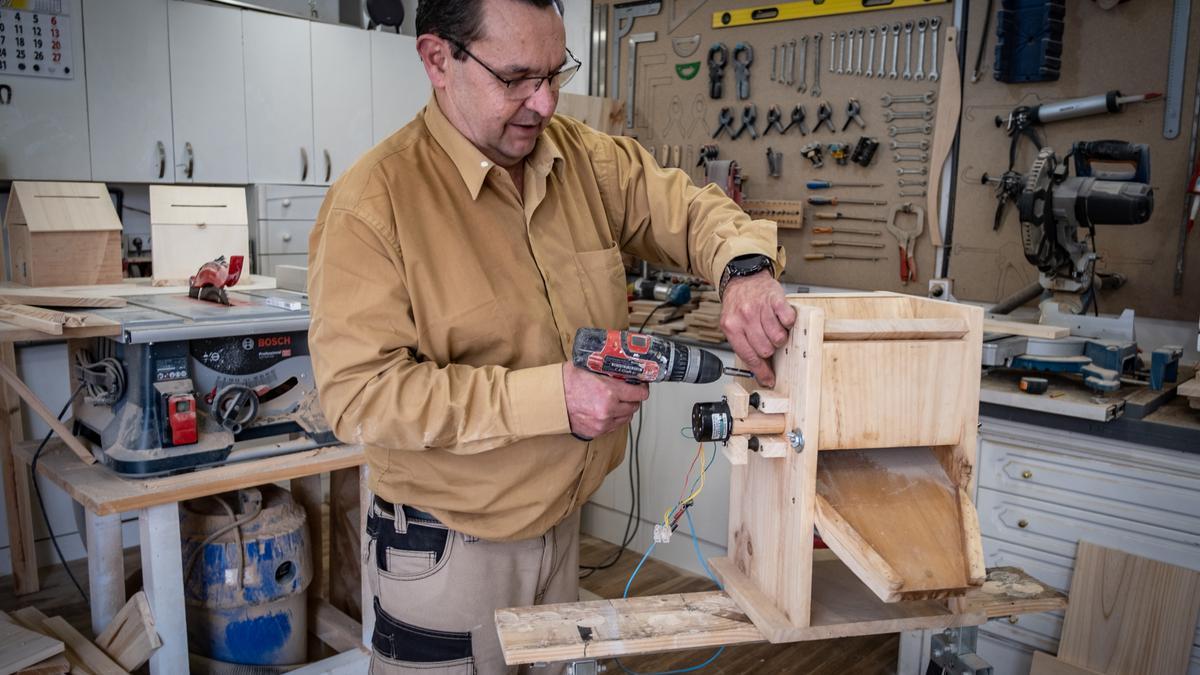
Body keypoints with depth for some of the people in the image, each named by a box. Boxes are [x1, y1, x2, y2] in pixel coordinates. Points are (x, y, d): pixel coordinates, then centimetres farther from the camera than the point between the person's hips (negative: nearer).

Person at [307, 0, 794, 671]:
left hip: (564, 522, 6)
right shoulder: (372, 202, -19)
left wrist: (744, 267, -20)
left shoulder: (585, 158, -2)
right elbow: (360, 392, -23)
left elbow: (686, 207, 5)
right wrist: (551, 395, -27)